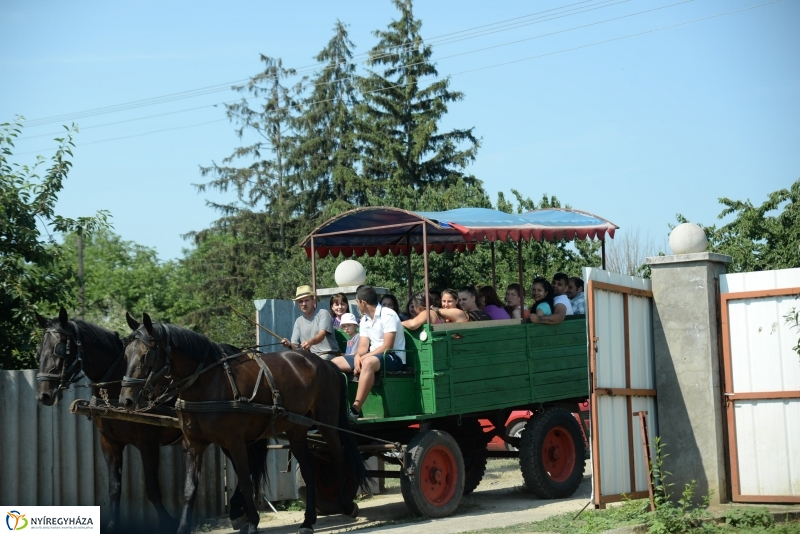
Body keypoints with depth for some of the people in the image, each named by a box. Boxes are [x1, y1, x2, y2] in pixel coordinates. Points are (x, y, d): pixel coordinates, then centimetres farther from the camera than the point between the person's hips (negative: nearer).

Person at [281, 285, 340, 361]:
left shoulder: (323, 313, -3)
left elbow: (322, 334, -20)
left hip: (328, 354, -6)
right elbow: (295, 346, 9)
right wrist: (289, 345, -18)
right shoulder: (299, 321, 14)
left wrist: (310, 342, -42)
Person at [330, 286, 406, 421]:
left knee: (368, 362, -41)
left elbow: (387, 346, -19)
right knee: (335, 363, 1)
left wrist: (364, 357, -21)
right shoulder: (364, 320, 14)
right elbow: (363, 346, 7)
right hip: (373, 356, 9)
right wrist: (357, 357, -15)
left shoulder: (388, 315, -12)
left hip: (393, 358, -9)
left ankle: (355, 410, -44)